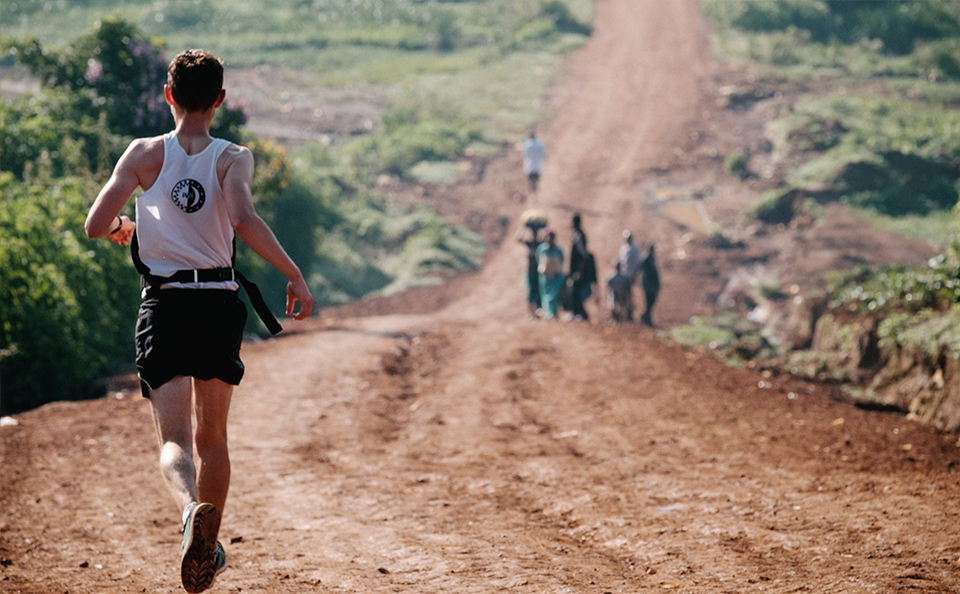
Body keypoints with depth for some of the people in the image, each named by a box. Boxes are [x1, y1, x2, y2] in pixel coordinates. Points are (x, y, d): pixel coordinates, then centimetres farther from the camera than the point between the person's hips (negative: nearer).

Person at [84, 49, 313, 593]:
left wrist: (121, 231, 21)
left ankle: (193, 508, -39)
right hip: (221, 303, 1)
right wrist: (295, 275, -15)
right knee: (212, 434, 20)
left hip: (164, 305, -1)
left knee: (175, 438, -9)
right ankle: (210, 545, 28)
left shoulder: (145, 154, 2)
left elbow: (96, 225, -2)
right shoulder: (233, 158, -1)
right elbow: (244, 219, -20)